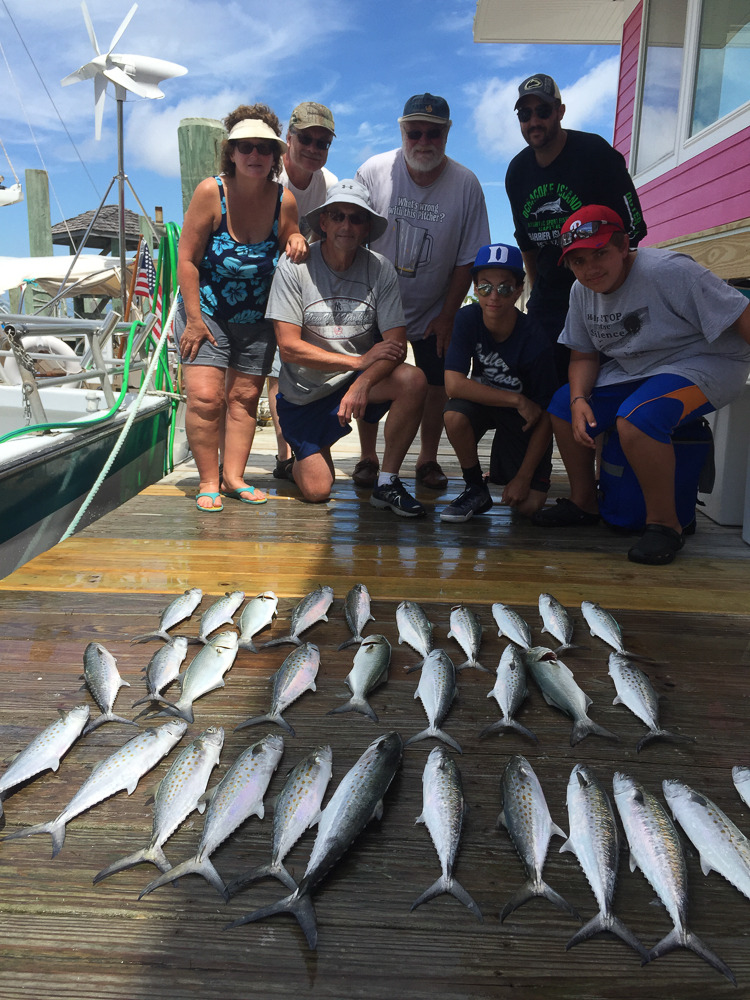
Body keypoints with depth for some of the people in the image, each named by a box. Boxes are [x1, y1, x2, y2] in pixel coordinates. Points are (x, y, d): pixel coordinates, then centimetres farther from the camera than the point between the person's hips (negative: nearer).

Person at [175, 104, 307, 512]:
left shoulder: (284, 199, -7)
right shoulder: (211, 191, -15)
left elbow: (290, 243, 12)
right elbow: (187, 259, -13)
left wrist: (296, 242, -13)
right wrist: (194, 319, -17)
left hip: (258, 318, 3)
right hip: (206, 312, -3)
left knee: (244, 398, 6)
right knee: (205, 397, -12)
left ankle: (234, 477, 15)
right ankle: (209, 482, 0)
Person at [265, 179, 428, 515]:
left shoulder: (379, 269, -8)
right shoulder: (294, 265, -12)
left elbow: (396, 344, -14)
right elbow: (288, 346, -17)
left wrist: (362, 383, -34)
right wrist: (359, 361, -22)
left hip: (359, 378, 2)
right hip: (304, 392, -1)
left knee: (414, 381, -29)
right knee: (317, 491, -10)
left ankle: (387, 482, -13)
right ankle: (304, 457, 28)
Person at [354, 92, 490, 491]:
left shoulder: (465, 185, -11)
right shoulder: (374, 171, -11)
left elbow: (467, 259, -5)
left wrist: (447, 315, -5)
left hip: (435, 310, 0)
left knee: (436, 385, 2)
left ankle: (428, 460, 20)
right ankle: (367, 457, 20)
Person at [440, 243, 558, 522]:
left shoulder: (535, 342, -26)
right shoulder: (467, 319, -20)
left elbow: (545, 416, -19)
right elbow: (454, 384, -28)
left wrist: (524, 478, -19)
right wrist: (517, 400, -31)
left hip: (523, 418, -2)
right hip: (482, 403, 2)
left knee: (528, 505, -13)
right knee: (454, 415, -34)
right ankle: (476, 490, -9)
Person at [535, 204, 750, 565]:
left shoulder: (666, 270, -23)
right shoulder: (582, 291, -1)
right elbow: (583, 356, 6)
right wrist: (579, 399, -14)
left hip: (706, 363, -8)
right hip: (633, 370, 8)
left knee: (637, 417, -34)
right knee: (562, 405, -1)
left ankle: (665, 524, -17)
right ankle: (583, 502, 15)